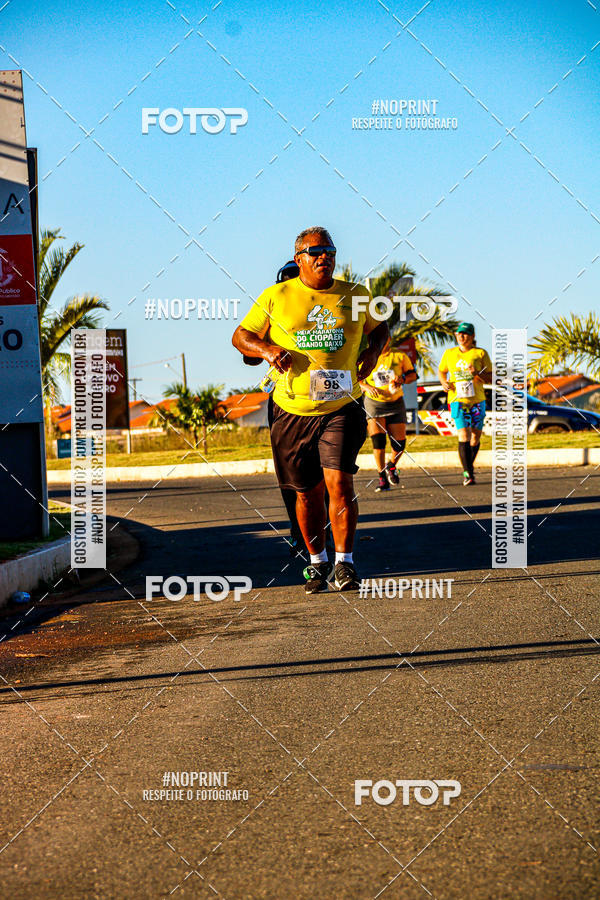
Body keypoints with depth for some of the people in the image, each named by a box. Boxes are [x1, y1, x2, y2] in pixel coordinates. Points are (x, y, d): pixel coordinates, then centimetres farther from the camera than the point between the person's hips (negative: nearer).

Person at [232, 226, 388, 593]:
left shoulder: (355, 296, 9)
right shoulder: (276, 297, 4)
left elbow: (380, 327, 26)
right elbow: (241, 335, 10)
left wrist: (373, 350, 5)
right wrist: (267, 350, -10)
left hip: (342, 407, 0)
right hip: (293, 411, 0)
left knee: (339, 481, -15)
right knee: (307, 491, 7)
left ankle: (345, 563, -4)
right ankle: (318, 563, 24)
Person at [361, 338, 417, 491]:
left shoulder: (400, 356, 2)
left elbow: (413, 374, 6)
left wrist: (402, 379, -15)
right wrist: (367, 387, -14)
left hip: (395, 403, 1)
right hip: (374, 402, -1)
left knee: (399, 442, -3)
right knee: (377, 439, -14)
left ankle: (392, 466, 29)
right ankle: (382, 479, -7)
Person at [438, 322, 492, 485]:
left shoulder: (481, 354, 2)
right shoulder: (449, 353, 8)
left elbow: (491, 379, 2)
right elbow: (441, 371, 24)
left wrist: (478, 374, -18)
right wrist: (444, 383, 3)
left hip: (477, 400, 1)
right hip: (457, 399, -1)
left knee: (476, 436, 9)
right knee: (464, 435, -16)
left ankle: (468, 467, 32)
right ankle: (467, 473, -17)